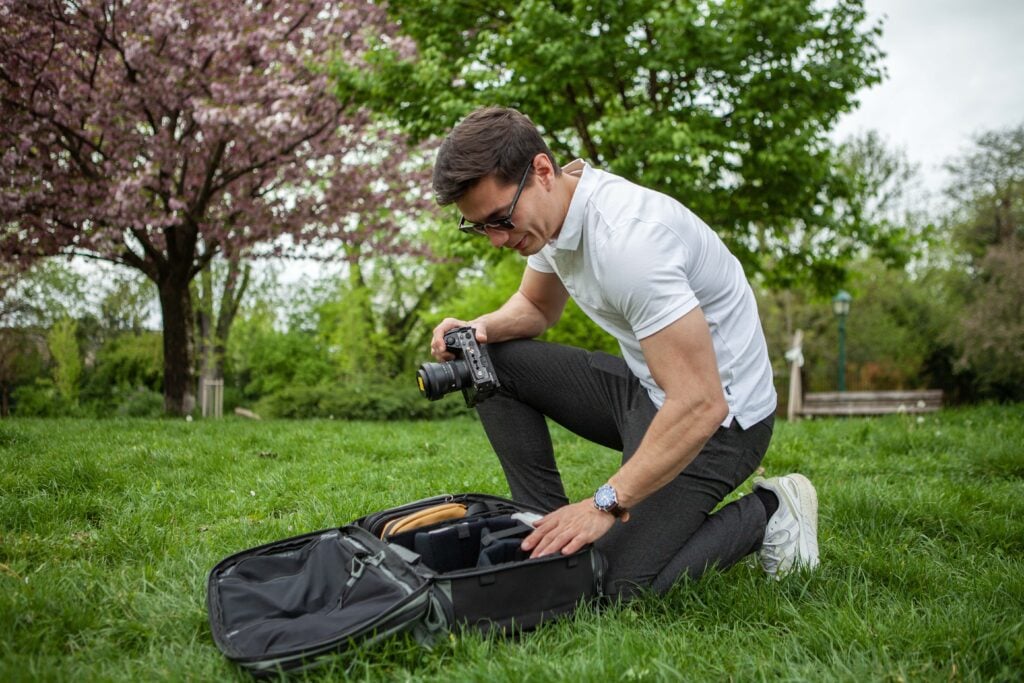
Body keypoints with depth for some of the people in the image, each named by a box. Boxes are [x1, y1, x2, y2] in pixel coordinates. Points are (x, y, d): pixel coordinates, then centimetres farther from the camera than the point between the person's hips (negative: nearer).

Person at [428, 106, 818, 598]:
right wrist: (483, 328, -6)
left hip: (718, 416, -9)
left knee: (613, 583, -16)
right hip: (644, 386, 9)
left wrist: (605, 505, -31)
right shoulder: (550, 206, -3)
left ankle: (766, 515, 4)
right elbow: (535, 307, 17)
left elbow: (699, 405, -33)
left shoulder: (626, 238, -31)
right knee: (489, 362, 1)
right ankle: (549, 525, 6)